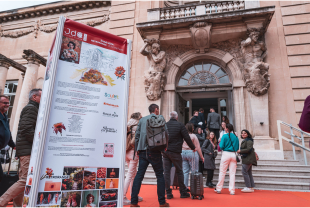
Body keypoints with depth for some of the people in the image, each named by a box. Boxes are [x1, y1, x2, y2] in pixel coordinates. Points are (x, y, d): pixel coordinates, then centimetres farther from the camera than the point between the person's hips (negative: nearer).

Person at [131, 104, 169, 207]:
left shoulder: (142, 119, 13)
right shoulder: (160, 118, 3)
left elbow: (137, 135, 10)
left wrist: (137, 149, 15)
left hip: (143, 151, 4)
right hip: (155, 151, -3)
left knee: (139, 175, 7)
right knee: (160, 175, 8)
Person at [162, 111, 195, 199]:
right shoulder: (180, 125, -5)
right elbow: (187, 138, -3)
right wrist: (193, 147, 10)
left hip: (165, 151, 3)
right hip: (175, 152, -3)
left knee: (166, 172, 7)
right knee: (179, 172, 9)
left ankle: (168, 193, 10)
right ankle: (183, 192, 18)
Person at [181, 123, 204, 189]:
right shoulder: (193, 136, -9)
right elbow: (197, 147, -6)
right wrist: (201, 156, 2)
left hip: (183, 153, 5)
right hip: (192, 153, -4)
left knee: (185, 171, 10)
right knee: (194, 171, 5)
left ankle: (185, 187, 13)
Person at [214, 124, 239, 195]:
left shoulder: (225, 136, -6)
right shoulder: (236, 137, 6)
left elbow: (221, 147, -9)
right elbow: (237, 148, 11)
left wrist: (219, 143, 10)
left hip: (226, 154, -3)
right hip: (233, 154, 4)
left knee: (222, 172, 5)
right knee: (232, 173, 7)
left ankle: (219, 188, 14)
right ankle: (232, 190, 10)